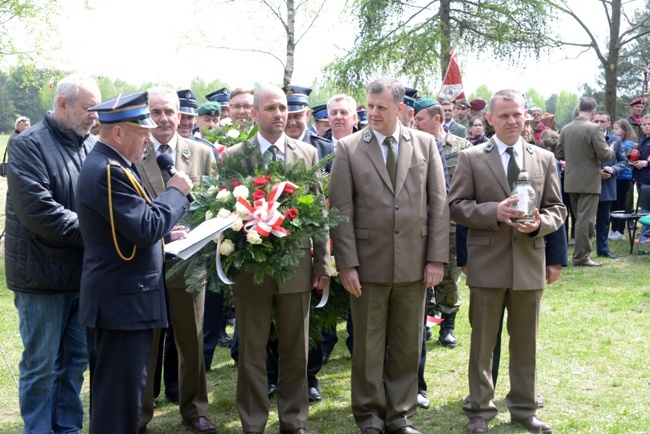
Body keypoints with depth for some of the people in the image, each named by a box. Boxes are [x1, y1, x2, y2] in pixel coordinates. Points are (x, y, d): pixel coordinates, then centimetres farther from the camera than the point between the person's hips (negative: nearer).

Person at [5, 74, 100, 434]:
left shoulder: (92, 145, 8)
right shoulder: (28, 145, -9)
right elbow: (38, 211, -20)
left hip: (84, 272, 6)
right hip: (43, 275, -6)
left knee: (76, 361, 15)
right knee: (41, 365, 4)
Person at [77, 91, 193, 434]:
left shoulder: (104, 164, 12)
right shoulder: (109, 171, -21)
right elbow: (146, 228, -25)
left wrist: (166, 235, 11)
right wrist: (175, 192, -12)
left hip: (116, 298, 11)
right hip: (123, 301, -11)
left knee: (112, 392, 21)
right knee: (120, 395, -2)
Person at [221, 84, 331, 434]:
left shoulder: (308, 153, 5)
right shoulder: (233, 156, 0)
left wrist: (322, 263, 3)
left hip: (297, 266, 2)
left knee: (295, 350, 12)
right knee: (251, 352, 9)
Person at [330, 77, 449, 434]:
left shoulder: (426, 144, 5)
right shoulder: (348, 148, 0)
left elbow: (438, 204, 4)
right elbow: (341, 210, -3)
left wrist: (437, 258, -2)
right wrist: (347, 264, -9)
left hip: (414, 262, 2)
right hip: (368, 262, -2)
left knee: (408, 346, 10)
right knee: (367, 346, 8)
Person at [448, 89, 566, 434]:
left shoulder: (545, 159, 7)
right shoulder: (471, 158, -1)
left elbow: (557, 208, 9)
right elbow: (456, 206, -4)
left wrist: (539, 223, -13)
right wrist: (494, 212, -19)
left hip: (530, 262, 3)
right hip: (487, 262, -2)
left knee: (525, 341, 13)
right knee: (482, 341, 7)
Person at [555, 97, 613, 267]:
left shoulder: (565, 129, 3)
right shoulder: (594, 129, -15)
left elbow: (559, 154, 10)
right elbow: (604, 155, -16)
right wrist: (611, 150, 5)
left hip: (571, 181, 6)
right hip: (589, 181, -6)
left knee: (580, 219, 17)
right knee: (586, 219, -3)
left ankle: (580, 254, 24)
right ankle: (581, 257, -1)